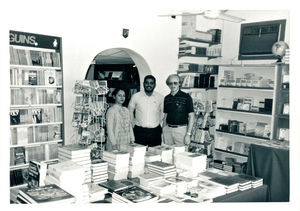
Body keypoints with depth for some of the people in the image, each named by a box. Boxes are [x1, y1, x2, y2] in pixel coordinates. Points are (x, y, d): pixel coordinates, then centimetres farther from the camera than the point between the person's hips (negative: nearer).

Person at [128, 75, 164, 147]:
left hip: (155, 132, 1)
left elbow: (163, 112, 15)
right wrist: (133, 125, 7)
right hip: (139, 131, -1)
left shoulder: (160, 97, 3)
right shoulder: (136, 96, -1)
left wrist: (159, 124, 9)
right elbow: (130, 111, 10)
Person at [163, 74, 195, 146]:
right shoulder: (167, 98, 9)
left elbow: (191, 116, -6)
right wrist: (163, 130, 10)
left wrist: (188, 134, -12)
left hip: (181, 129, -4)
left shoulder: (186, 97, -4)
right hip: (168, 129, 4)